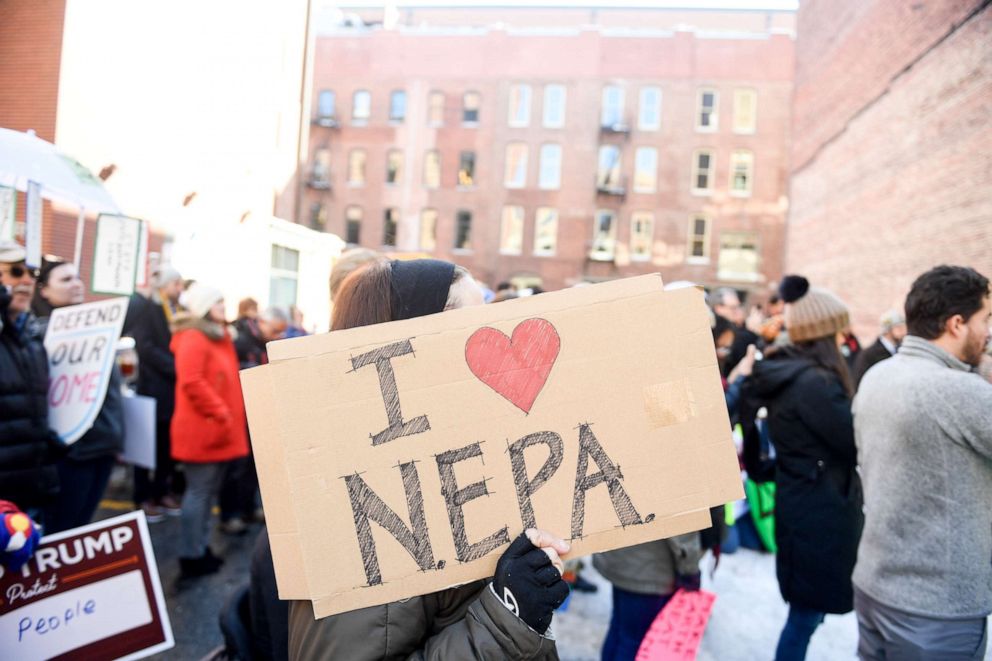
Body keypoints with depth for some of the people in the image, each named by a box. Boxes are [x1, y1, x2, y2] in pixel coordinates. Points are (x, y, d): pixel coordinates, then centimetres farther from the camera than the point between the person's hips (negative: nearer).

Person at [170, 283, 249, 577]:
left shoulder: (220, 336, 17)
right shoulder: (193, 338, -14)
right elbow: (191, 382, -25)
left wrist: (229, 416, 15)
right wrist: (219, 414, -21)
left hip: (218, 430, 10)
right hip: (202, 430, -10)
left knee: (208, 491, 15)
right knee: (199, 491, -3)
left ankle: (201, 548, 25)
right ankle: (191, 556, 6)